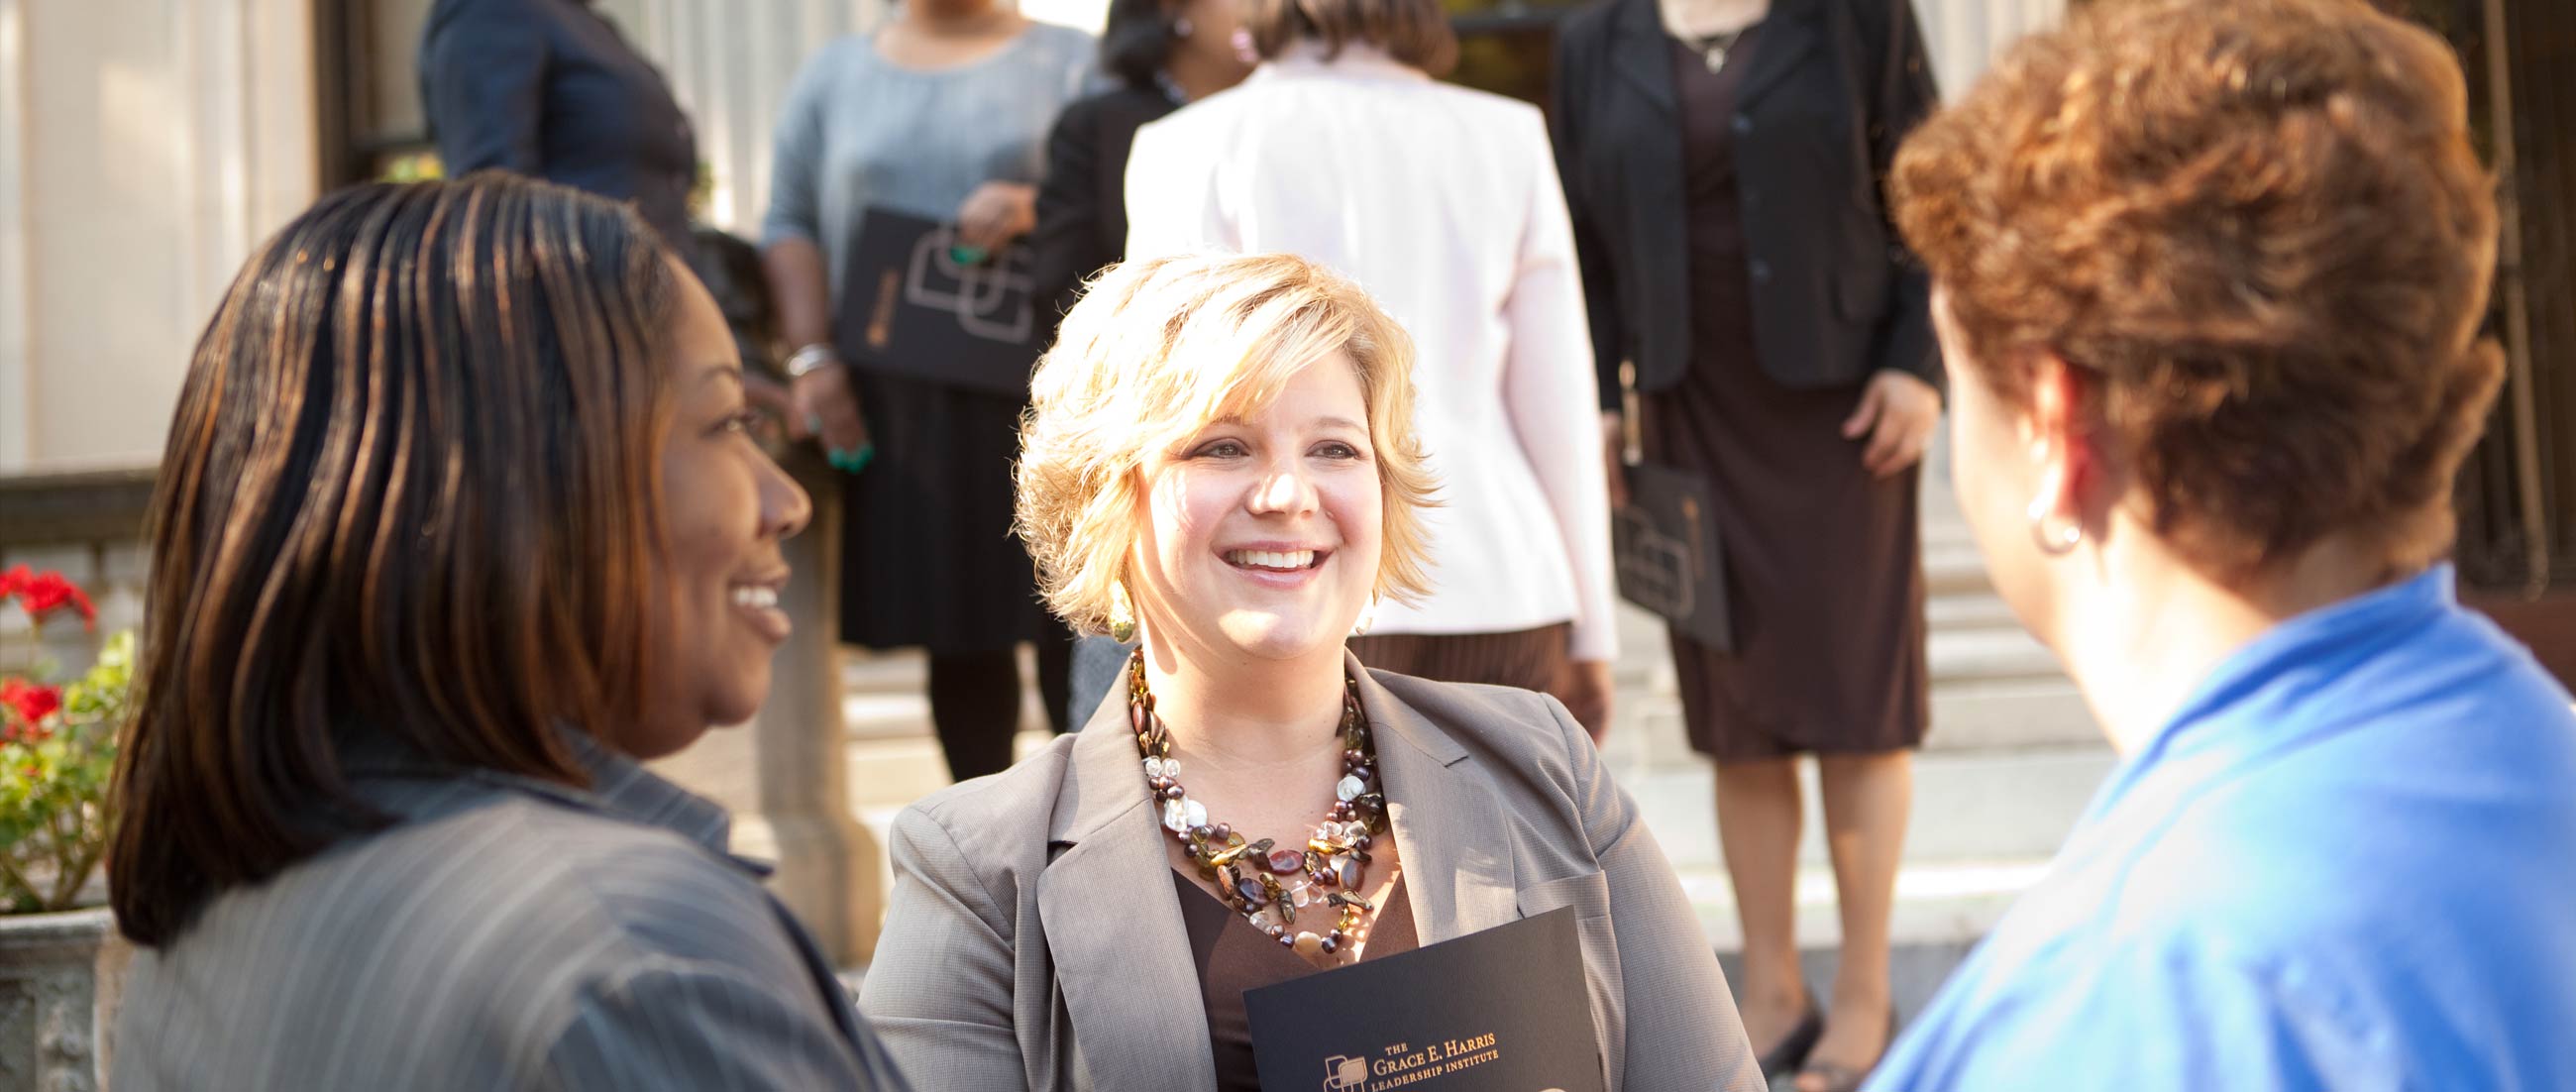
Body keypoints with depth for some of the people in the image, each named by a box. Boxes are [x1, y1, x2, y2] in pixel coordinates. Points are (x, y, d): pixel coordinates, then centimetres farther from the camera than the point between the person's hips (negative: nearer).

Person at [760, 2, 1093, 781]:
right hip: (897, 409, 2)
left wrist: (1037, 209, -18)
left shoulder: (1070, 64, 10)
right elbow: (791, 226, 11)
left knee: (1071, 621, -5)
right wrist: (811, 357, -3)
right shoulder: (835, 75, 15)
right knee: (958, 635, 4)